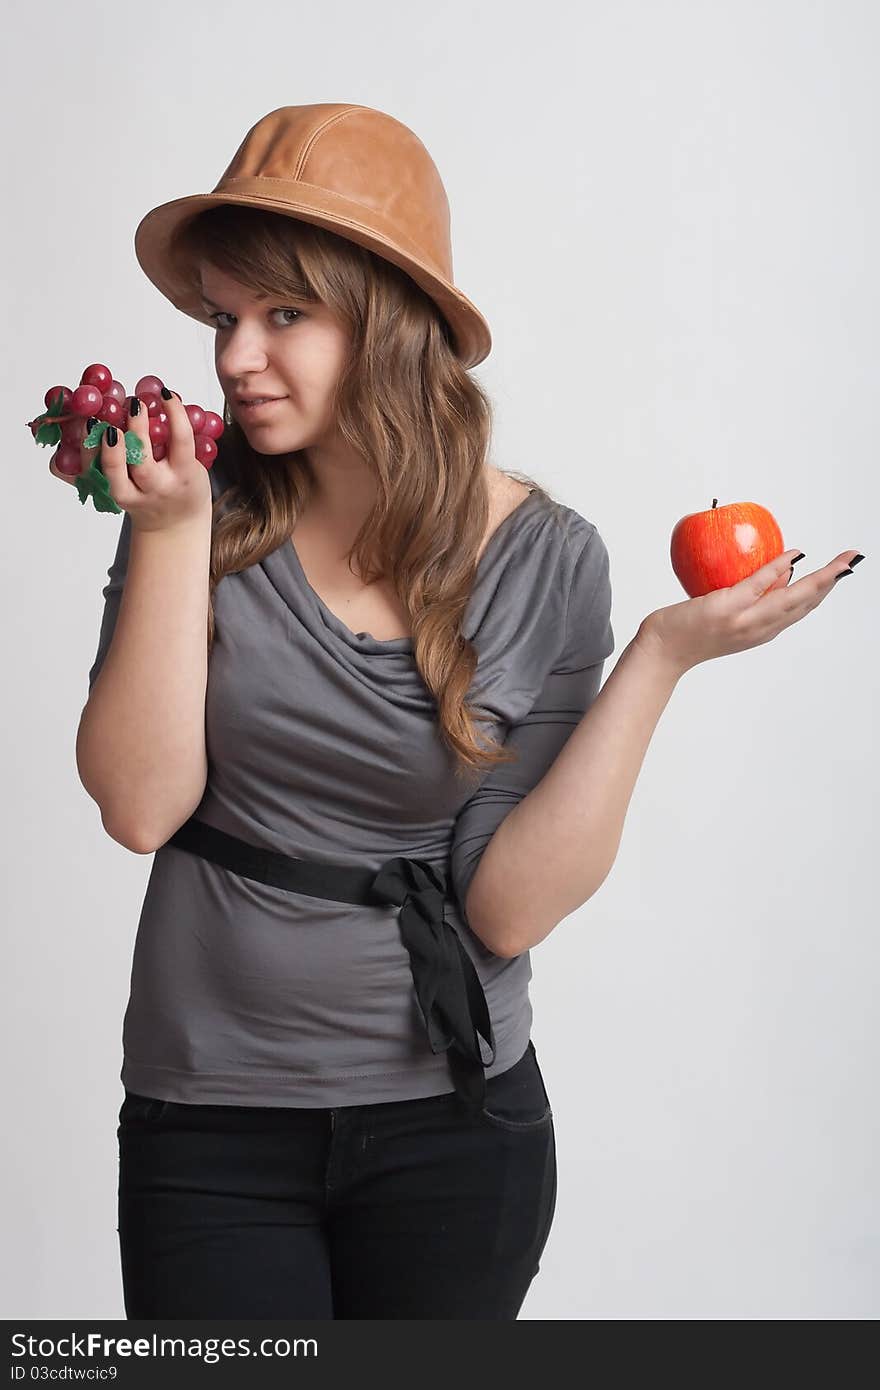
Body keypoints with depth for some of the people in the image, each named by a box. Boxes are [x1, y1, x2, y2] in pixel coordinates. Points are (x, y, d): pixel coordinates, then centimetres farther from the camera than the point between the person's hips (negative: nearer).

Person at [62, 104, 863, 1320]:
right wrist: (170, 530, -17)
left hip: (450, 1123, 0)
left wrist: (662, 659, -17)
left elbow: (508, 909, -13)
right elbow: (139, 806, -14)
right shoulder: (212, 513, -5)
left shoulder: (546, 560, -8)